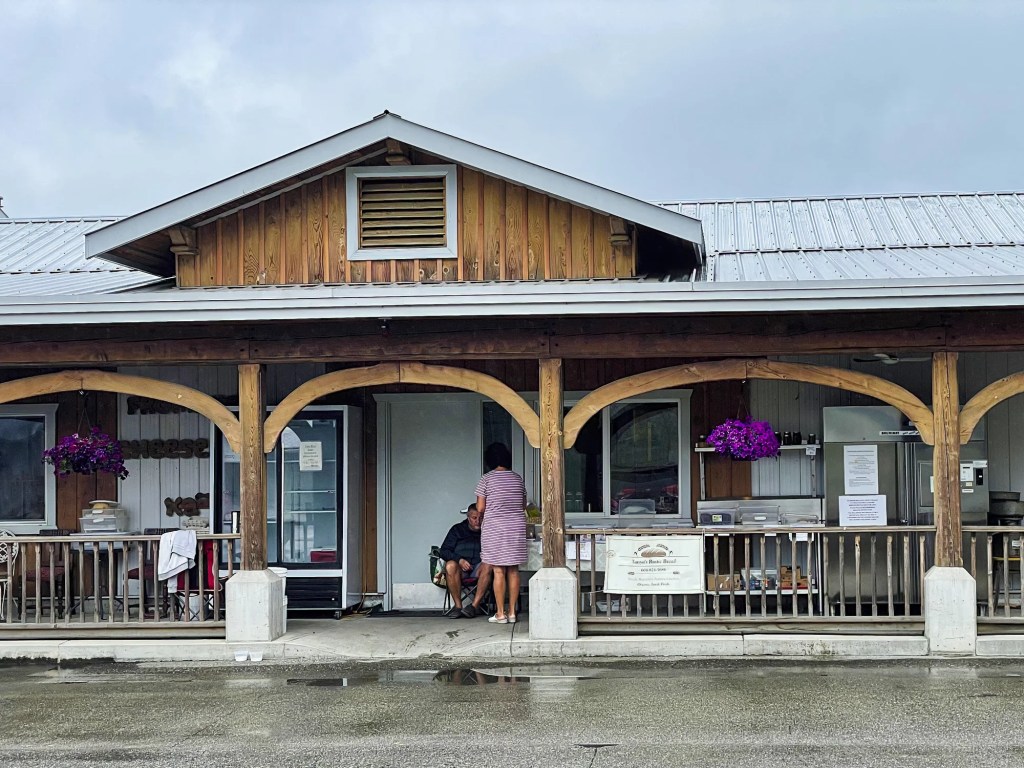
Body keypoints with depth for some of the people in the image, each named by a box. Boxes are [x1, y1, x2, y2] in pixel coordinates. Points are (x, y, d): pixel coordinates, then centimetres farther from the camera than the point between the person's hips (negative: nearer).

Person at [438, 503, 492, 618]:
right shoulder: (457, 529, 11)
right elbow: (444, 551, 5)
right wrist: (459, 560, -13)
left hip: (478, 567, 0)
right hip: (460, 566, 0)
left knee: (488, 566, -35)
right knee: (450, 566, -35)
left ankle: (474, 605, -35)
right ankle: (458, 605, -30)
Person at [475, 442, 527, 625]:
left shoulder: (487, 479, -6)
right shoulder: (518, 479, 7)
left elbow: (480, 507, -6)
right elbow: (523, 506, 13)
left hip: (495, 529, -4)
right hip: (517, 528, 4)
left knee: (498, 571, -1)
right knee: (513, 570, 8)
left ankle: (500, 614, 2)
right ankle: (512, 612, 10)